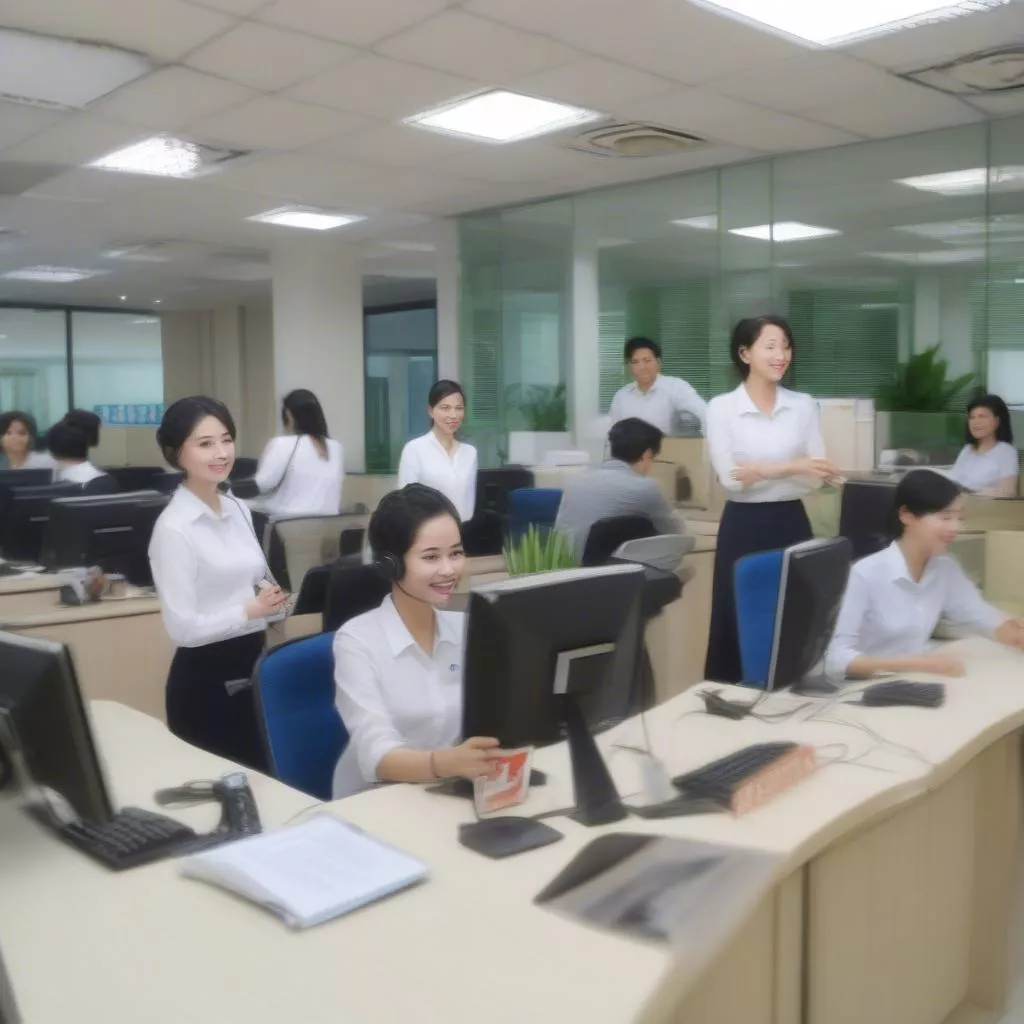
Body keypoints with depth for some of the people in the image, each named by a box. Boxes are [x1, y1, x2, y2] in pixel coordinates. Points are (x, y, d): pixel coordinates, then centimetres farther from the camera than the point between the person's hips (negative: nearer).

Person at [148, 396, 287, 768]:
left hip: (251, 666, 7)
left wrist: (269, 597, -2)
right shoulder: (174, 527, -17)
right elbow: (182, 628, -20)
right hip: (206, 678, -7)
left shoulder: (238, 509, 6)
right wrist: (251, 610, -19)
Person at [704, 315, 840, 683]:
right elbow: (728, 477, -13)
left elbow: (818, 473, -2)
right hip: (743, 527, -2)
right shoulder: (722, 407, -4)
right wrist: (791, 466, -20)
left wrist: (761, 471, -16)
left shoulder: (804, 405, 4)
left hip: (792, 523, 3)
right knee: (738, 625, 3)